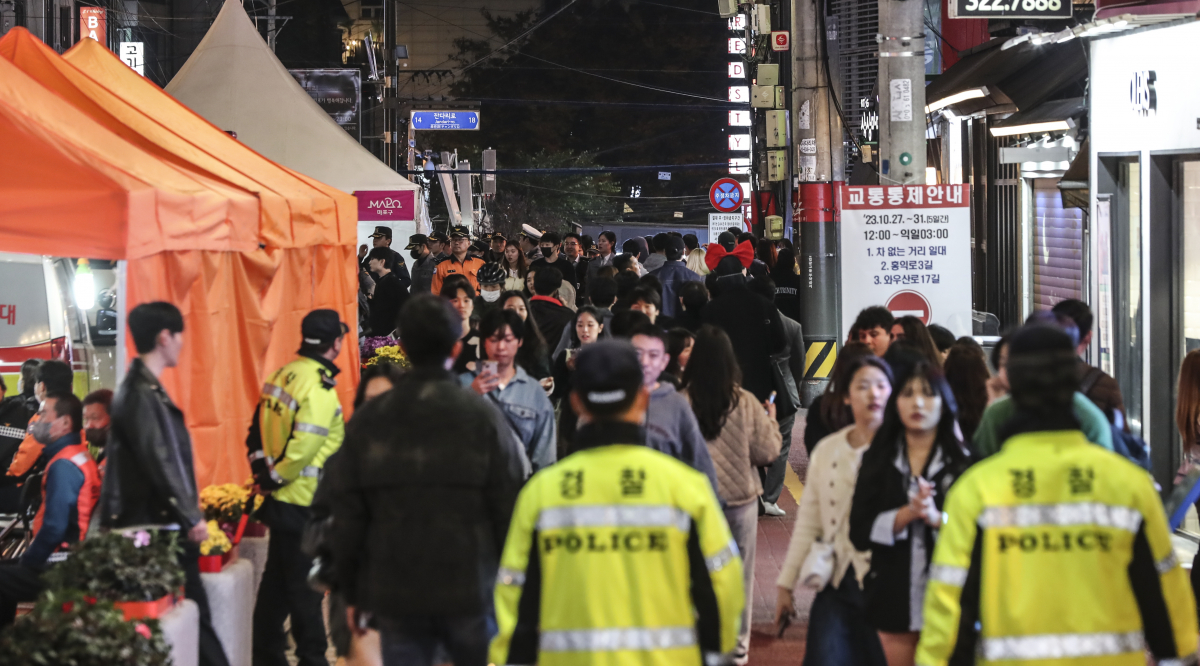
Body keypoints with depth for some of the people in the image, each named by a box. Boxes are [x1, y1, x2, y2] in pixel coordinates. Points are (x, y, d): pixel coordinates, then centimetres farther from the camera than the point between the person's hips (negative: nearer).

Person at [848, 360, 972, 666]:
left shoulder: (964, 462, 0)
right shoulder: (877, 460, 7)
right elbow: (860, 532, -2)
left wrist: (936, 518, -22)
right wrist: (906, 514, -16)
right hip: (894, 602, 2)